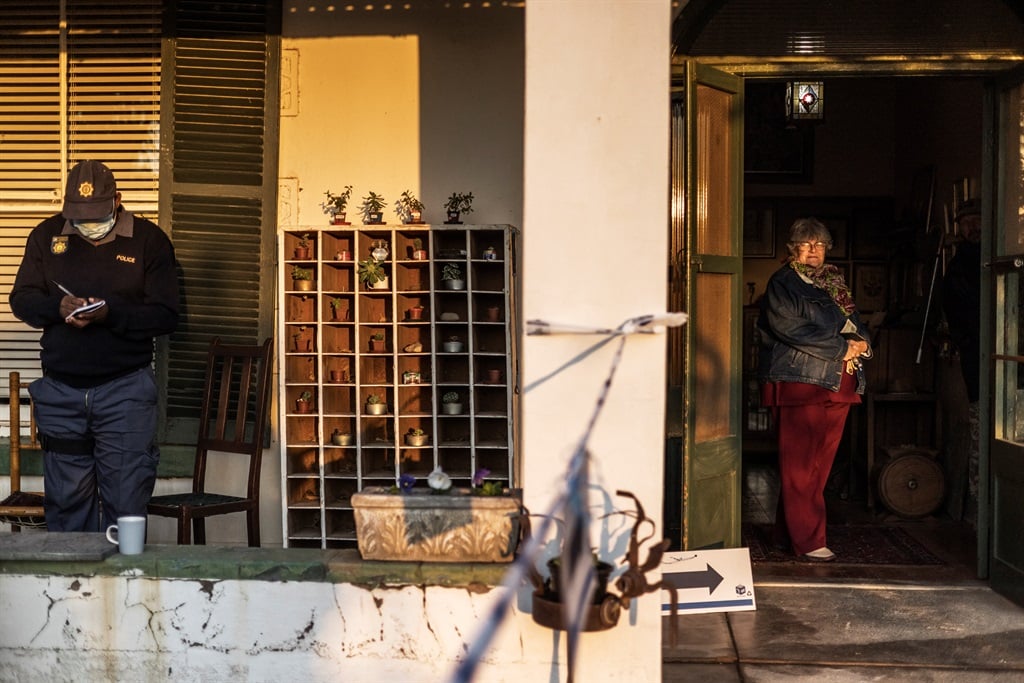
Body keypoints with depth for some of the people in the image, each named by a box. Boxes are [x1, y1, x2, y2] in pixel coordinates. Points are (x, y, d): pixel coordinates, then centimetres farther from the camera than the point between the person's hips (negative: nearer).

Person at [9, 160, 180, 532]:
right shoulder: (47, 236, 7)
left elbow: (166, 316, -7)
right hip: (60, 389, 3)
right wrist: (57, 307, -15)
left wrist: (110, 315, -22)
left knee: (126, 500, -1)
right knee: (65, 501, 10)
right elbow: (21, 299, 6)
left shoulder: (149, 240, -2)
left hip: (125, 389, -3)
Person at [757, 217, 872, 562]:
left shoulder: (835, 282, 20)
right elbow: (794, 330, -14)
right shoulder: (782, 284, -3)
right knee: (800, 466, -6)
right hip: (799, 381, -7)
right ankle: (808, 541, -3)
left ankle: (788, 532, 17)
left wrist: (862, 342, -3)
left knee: (820, 464, 7)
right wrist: (842, 348, -14)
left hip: (836, 384, 7)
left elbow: (855, 322, 21)